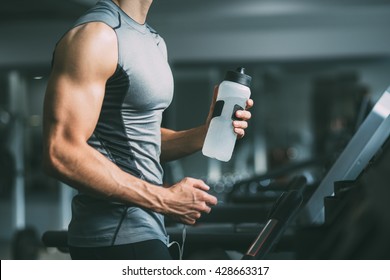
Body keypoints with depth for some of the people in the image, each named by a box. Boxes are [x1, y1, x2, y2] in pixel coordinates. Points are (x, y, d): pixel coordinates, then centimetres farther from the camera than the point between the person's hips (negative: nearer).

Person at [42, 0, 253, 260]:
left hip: (143, 230, 9)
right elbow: (62, 155, -22)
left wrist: (207, 132, 4)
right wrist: (165, 199, -20)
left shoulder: (154, 41, 16)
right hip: (117, 238, -9)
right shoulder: (95, 34, -14)